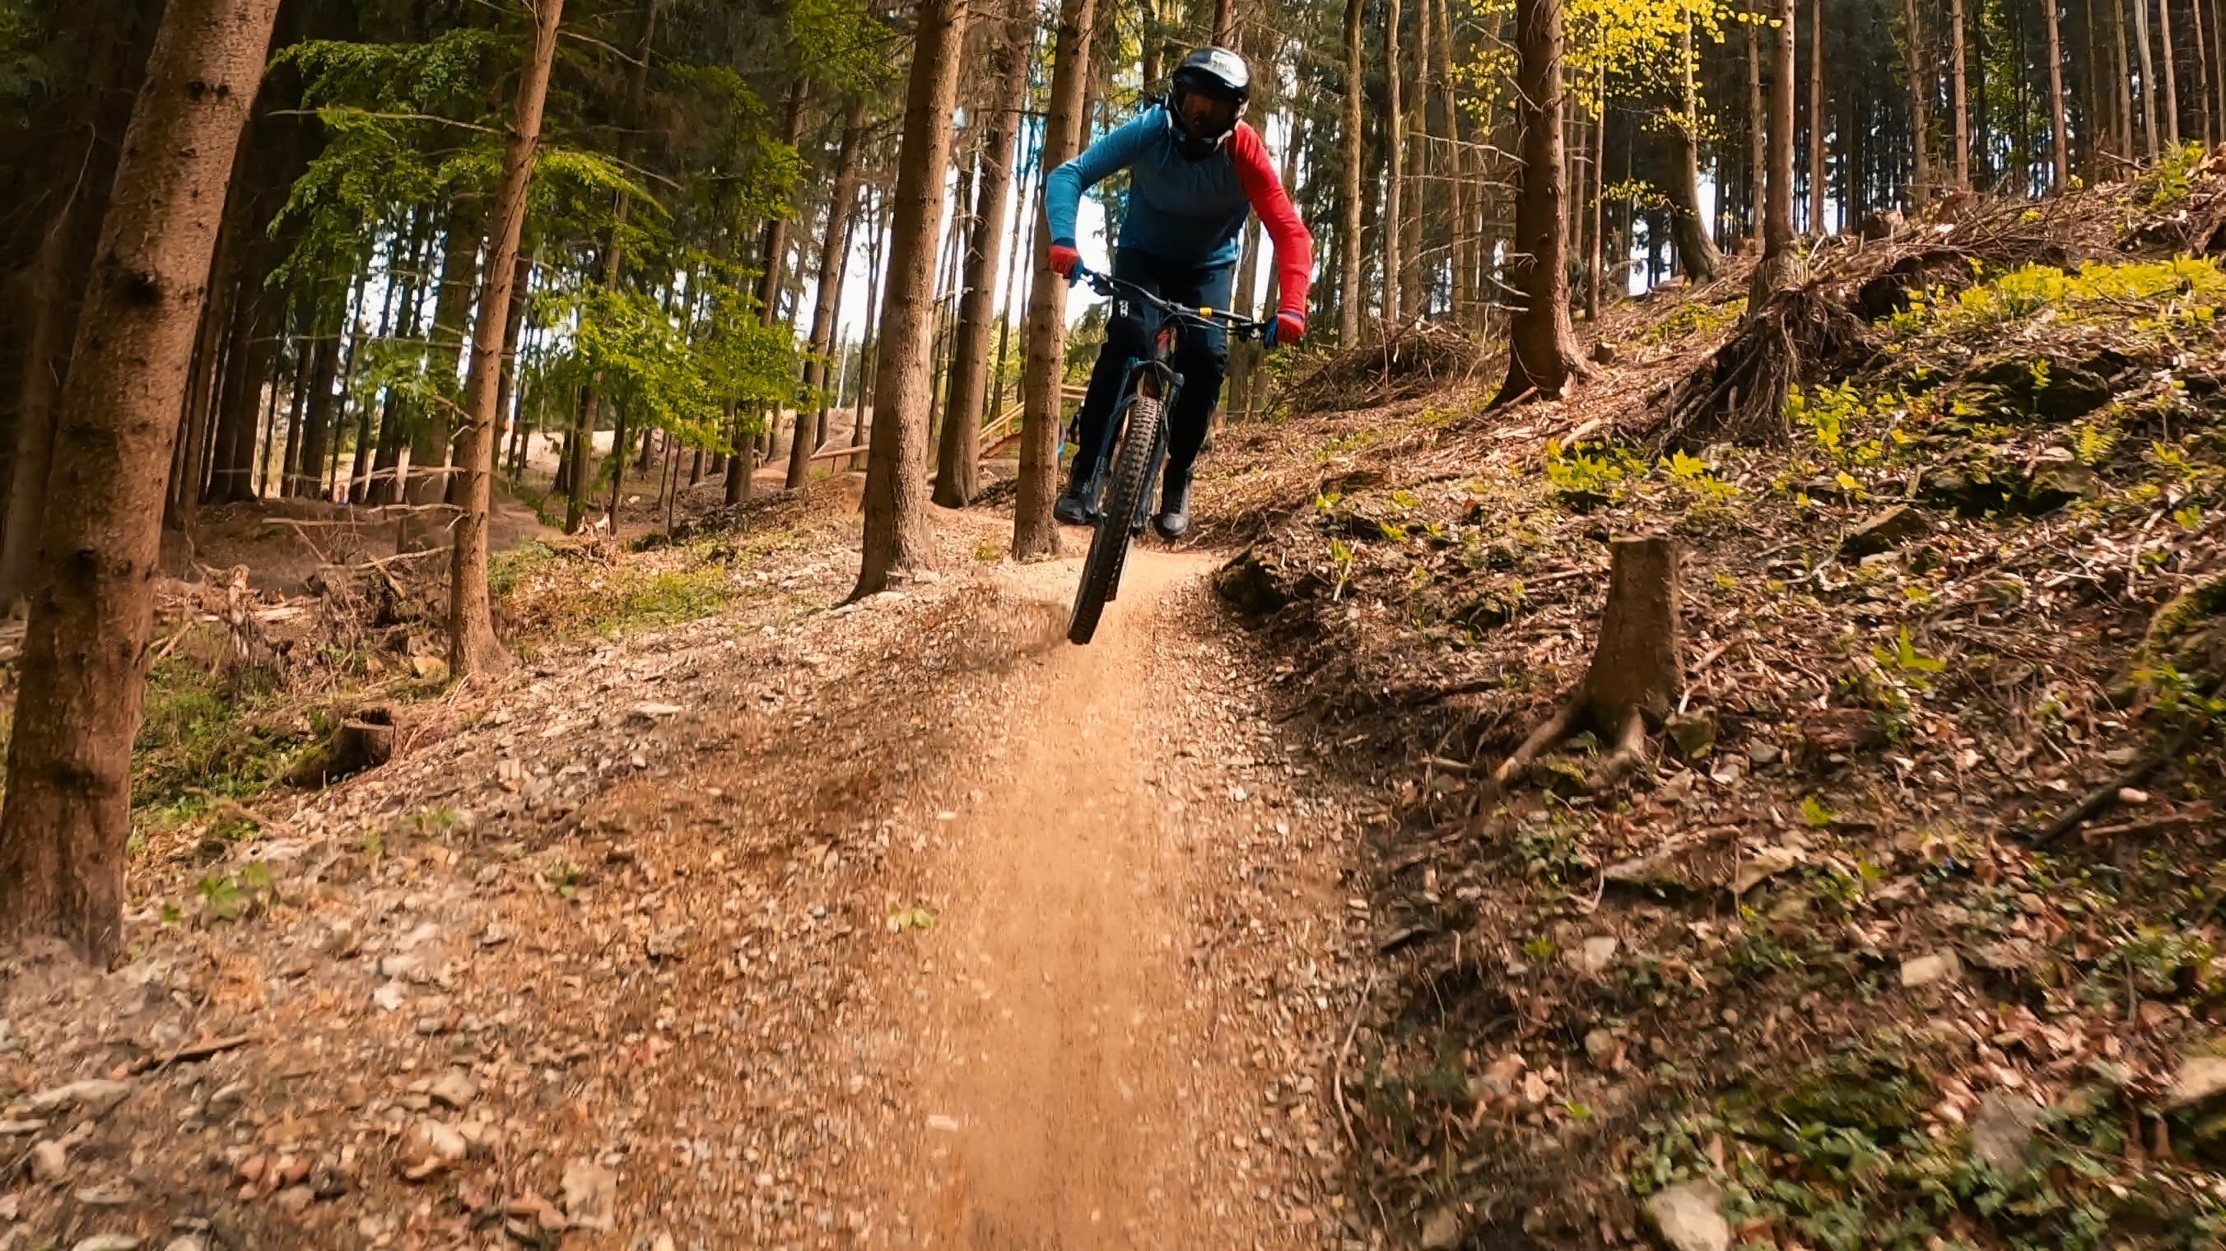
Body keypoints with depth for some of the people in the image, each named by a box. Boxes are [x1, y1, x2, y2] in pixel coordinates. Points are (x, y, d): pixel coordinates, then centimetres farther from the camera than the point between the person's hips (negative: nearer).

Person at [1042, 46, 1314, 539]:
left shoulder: (1244, 152, -26)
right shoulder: (1149, 131, -25)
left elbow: (1290, 232, -31)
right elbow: (1069, 175, -30)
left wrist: (1291, 307, -47)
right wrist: (1063, 241, -49)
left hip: (1208, 265, 1)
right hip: (1142, 254, 0)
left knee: (1207, 356, -23)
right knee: (1128, 337, -27)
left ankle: (1178, 476, -2)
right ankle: (1085, 473, -20)